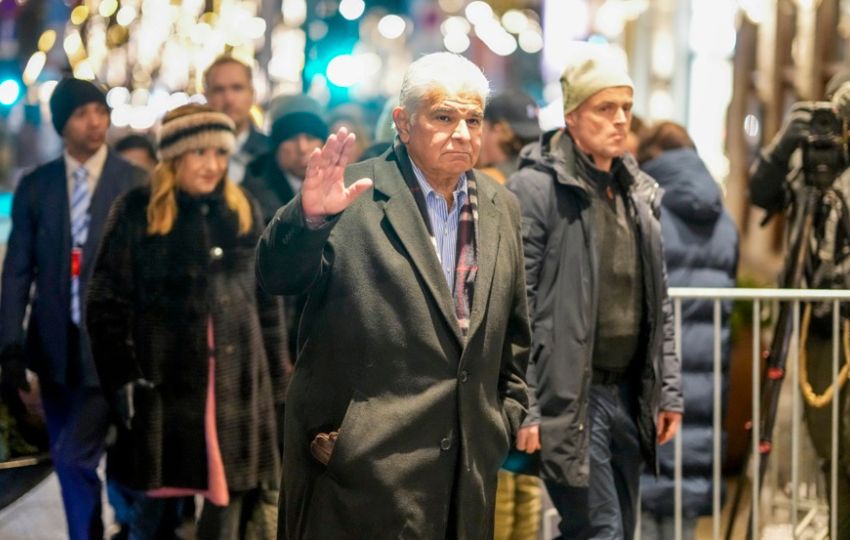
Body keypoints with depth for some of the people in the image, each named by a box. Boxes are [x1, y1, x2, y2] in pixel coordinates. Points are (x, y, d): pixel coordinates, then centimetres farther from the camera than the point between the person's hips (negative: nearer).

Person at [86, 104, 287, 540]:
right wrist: (122, 380, -9)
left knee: (229, 501, 2)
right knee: (154, 504, 4)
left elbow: (269, 305, 13)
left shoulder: (245, 212, 10)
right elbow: (107, 303, -1)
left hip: (237, 385, 2)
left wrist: (276, 385, 9)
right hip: (163, 384, -2)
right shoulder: (137, 212, 1)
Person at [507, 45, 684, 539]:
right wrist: (523, 408, -17)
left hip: (629, 394, 7)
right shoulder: (536, 188, -9)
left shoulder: (641, 193, 13)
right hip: (569, 398, -7)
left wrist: (669, 390, 12)